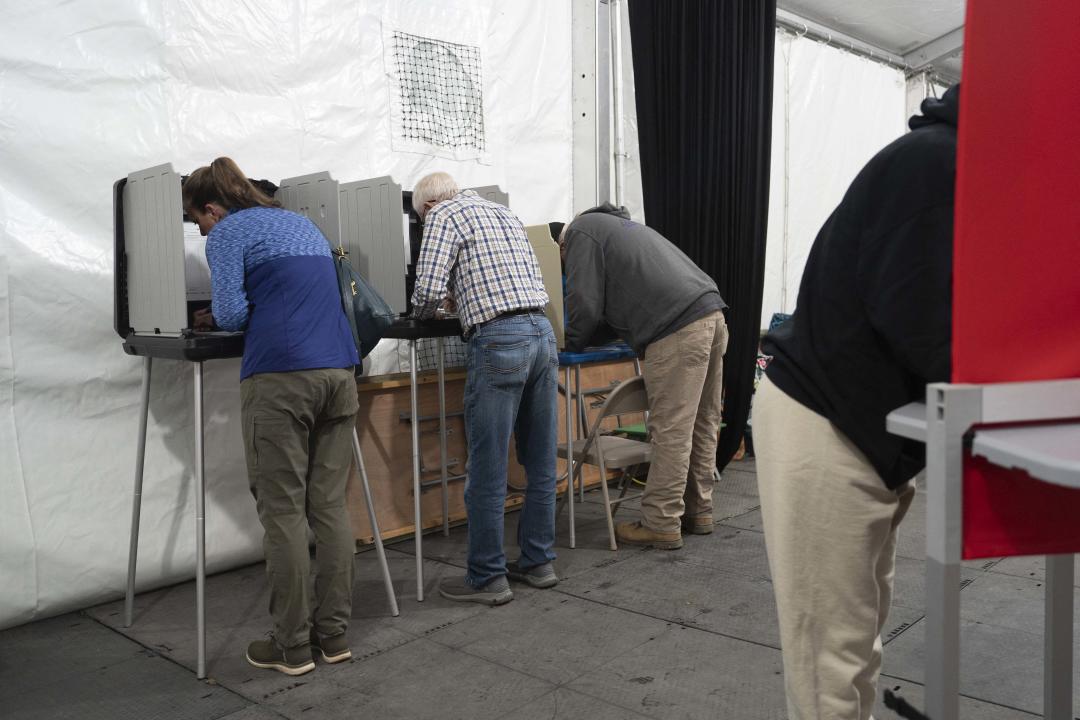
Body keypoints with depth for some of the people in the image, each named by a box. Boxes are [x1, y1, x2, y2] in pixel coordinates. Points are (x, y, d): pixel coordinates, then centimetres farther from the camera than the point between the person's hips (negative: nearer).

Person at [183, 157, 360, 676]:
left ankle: (293, 647, 6)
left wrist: (220, 316, 18)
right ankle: (334, 634, 15)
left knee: (283, 513, 0)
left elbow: (231, 314, -4)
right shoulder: (304, 225, 25)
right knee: (330, 507, 9)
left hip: (280, 377, -7)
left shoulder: (229, 232, 4)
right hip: (338, 371, 7)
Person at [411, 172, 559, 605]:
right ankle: (537, 561, 23)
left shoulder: (444, 215, 1)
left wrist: (421, 313, 13)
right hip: (542, 331, 8)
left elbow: (429, 288, -10)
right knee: (541, 464, 13)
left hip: (499, 341, -8)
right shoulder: (504, 213, 24)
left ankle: (487, 578, 8)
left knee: (487, 470, 0)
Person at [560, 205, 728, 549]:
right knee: (701, 425, 14)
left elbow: (585, 301, -2)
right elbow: (622, 302, 34)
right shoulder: (619, 224, 34)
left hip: (677, 330, -9)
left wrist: (573, 343, 14)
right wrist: (588, 337, 29)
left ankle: (661, 524, 0)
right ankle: (697, 512, 23)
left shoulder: (581, 230, 6)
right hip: (711, 314, 9)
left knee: (671, 431, -6)